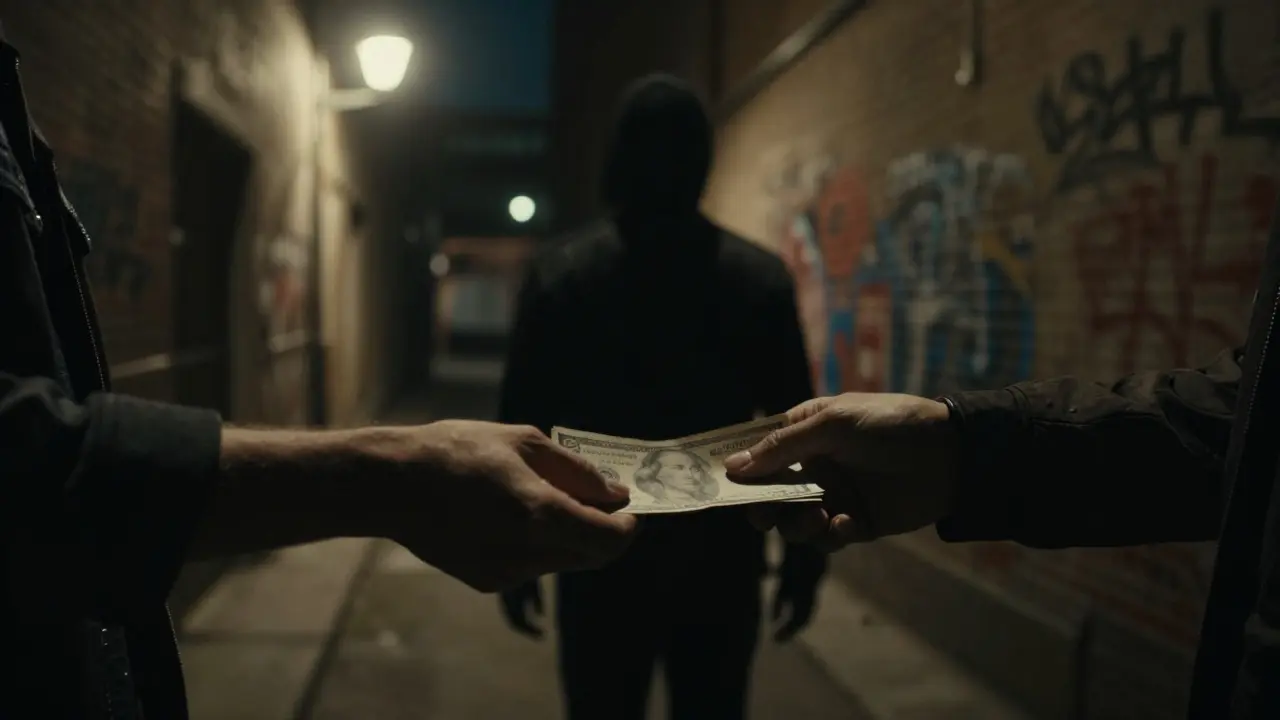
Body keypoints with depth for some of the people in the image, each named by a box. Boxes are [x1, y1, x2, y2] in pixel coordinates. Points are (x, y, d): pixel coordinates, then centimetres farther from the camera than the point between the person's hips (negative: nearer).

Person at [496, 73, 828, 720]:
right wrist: (804, 560, 6)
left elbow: (523, 429, -3)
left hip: (602, 559, -1)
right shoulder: (761, 278, -1)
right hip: (720, 562, 1)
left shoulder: (560, 273, -4)